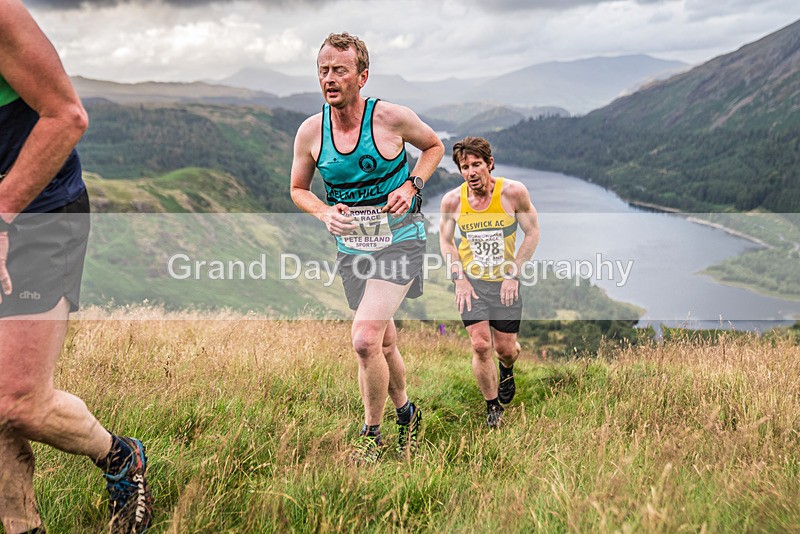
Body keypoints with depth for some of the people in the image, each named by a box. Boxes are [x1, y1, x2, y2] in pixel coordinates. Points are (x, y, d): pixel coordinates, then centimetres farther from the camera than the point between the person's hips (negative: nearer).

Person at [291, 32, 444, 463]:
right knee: (384, 344, 15)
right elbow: (298, 189, 10)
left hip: (399, 238, -4)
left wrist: (411, 187, -9)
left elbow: (434, 146, 7)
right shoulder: (310, 131, -4)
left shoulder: (393, 117, -12)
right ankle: (406, 414, 40)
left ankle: (371, 434, 2)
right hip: (351, 245, 4)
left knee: (364, 339, -19)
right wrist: (325, 213, -11)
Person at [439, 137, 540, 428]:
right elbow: (445, 240, 6)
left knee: (505, 348, 5)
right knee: (480, 345, -10)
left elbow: (532, 232, -3)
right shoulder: (452, 200, -10)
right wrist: (459, 280, -5)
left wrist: (513, 274, -10)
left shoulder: (513, 192, -14)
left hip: (505, 281, 0)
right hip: (470, 281, 0)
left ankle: (507, 370, 45)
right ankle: (493, 406, 14)